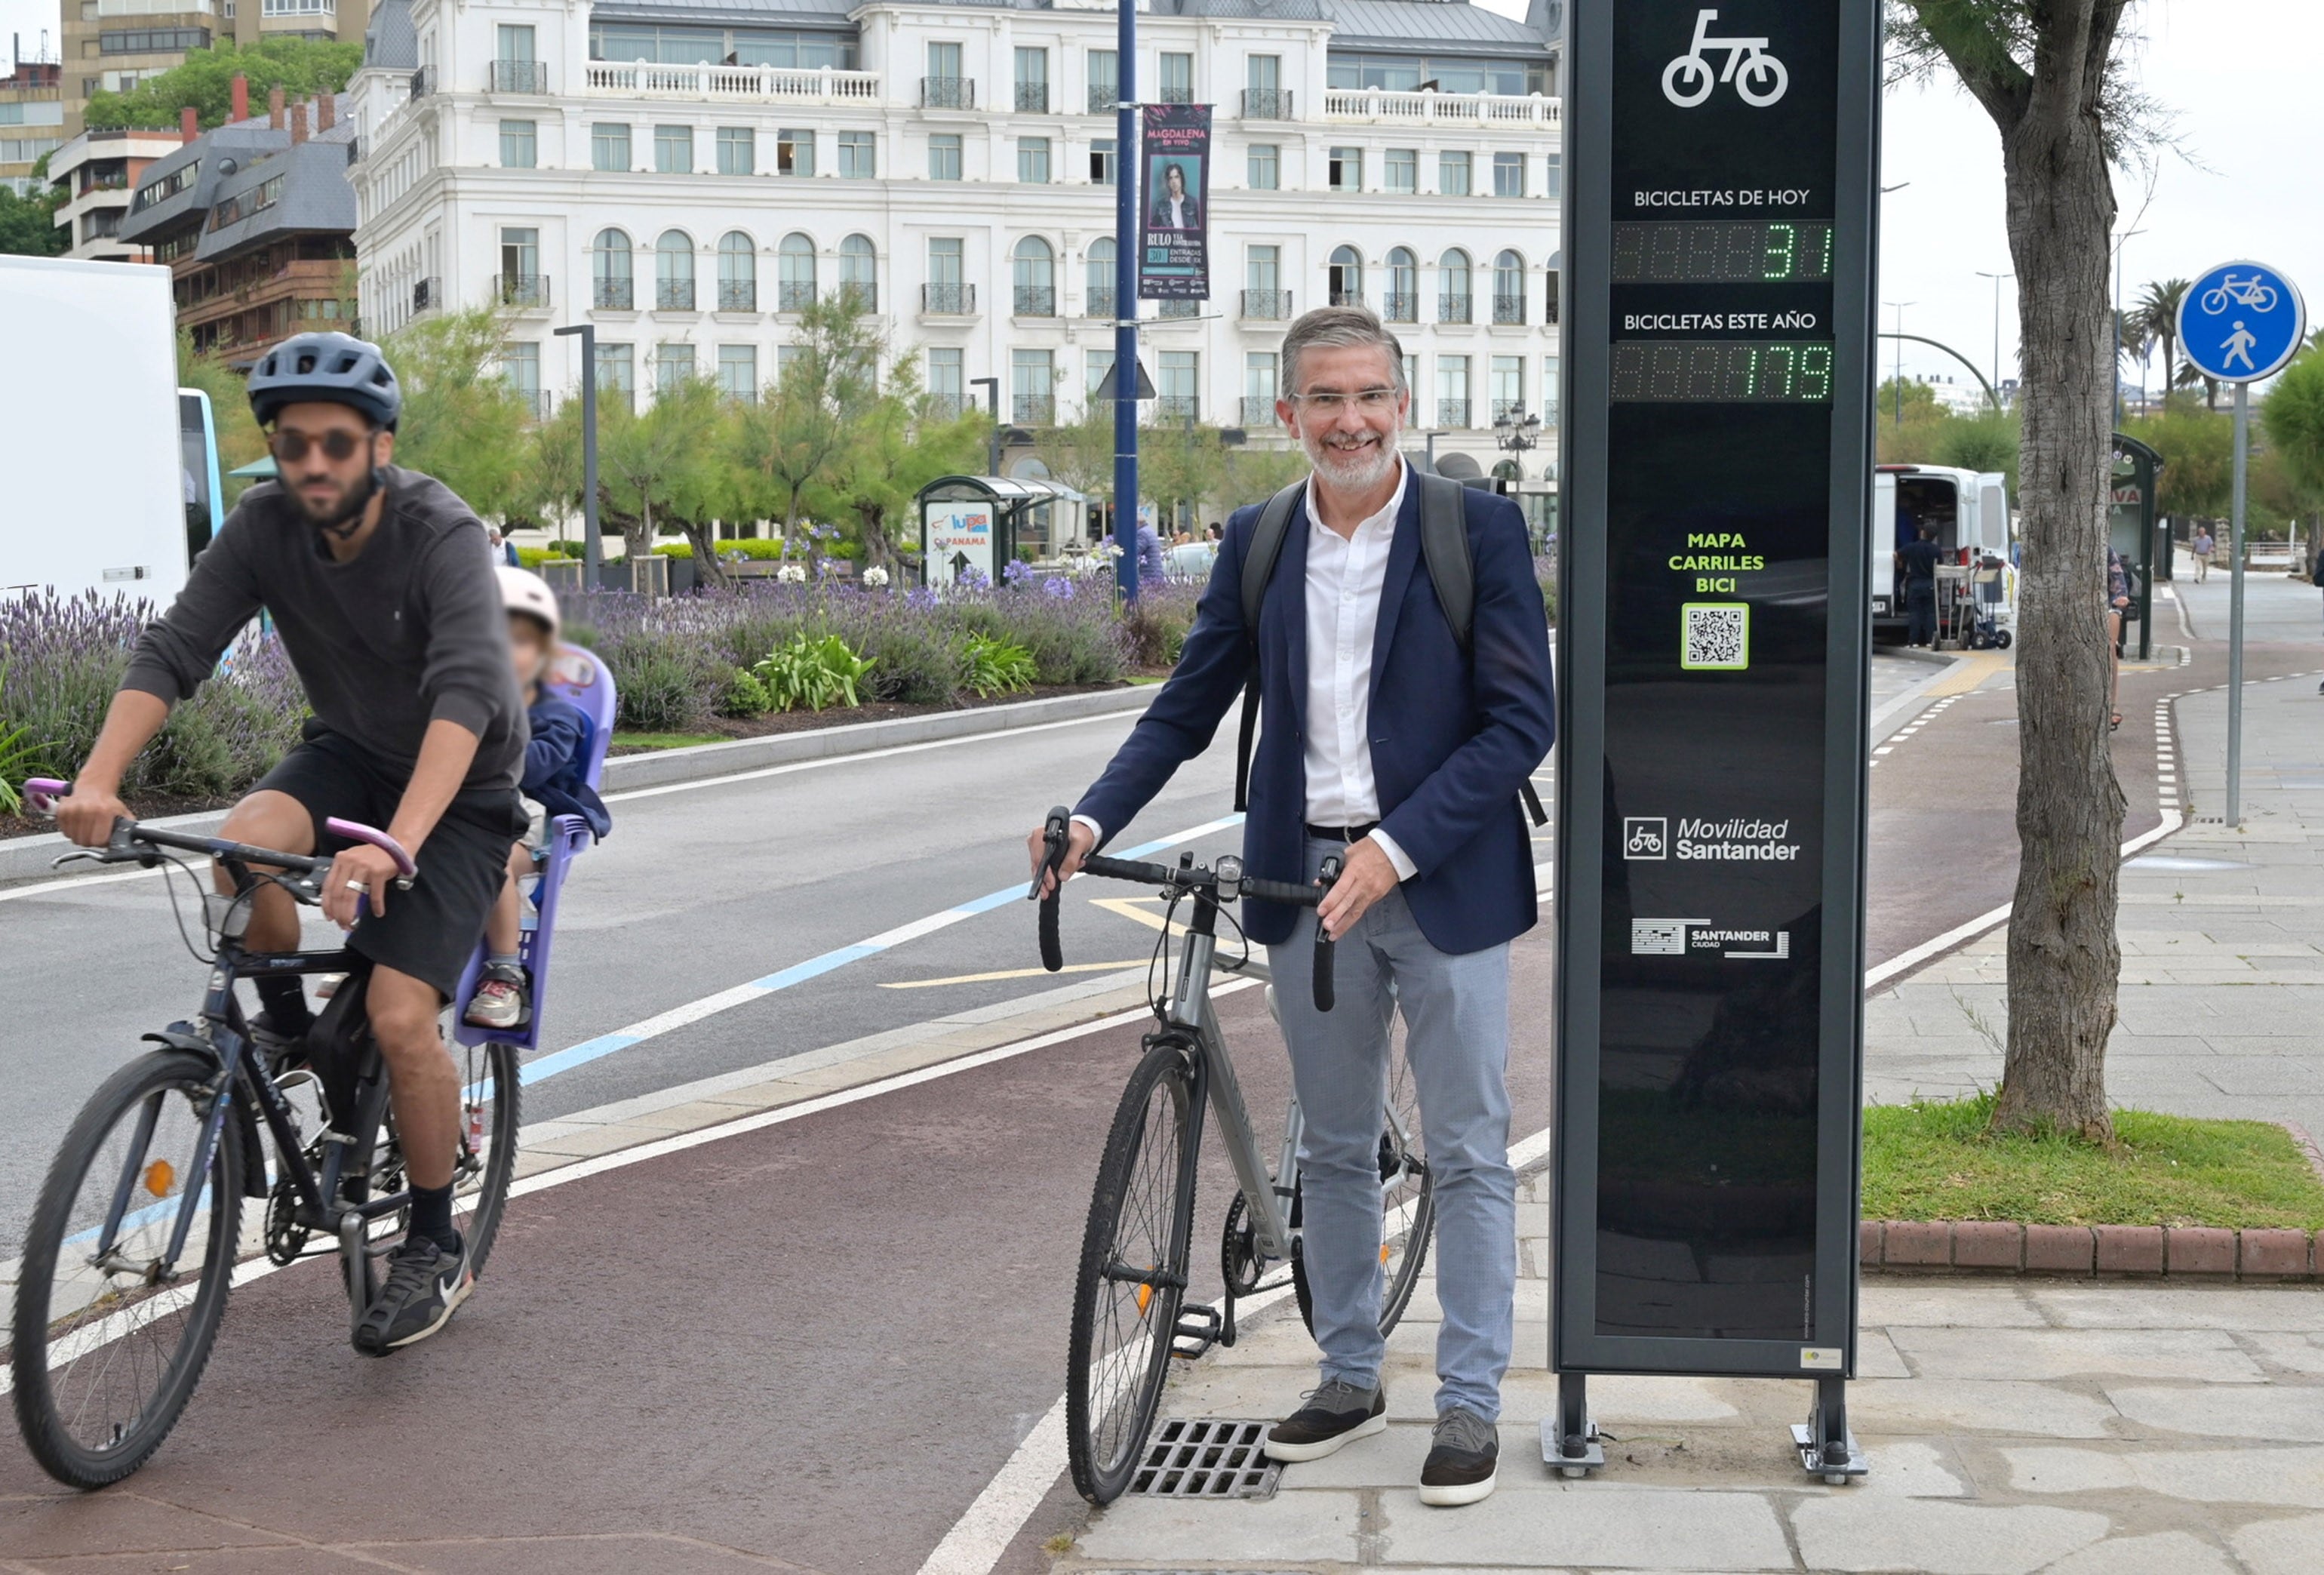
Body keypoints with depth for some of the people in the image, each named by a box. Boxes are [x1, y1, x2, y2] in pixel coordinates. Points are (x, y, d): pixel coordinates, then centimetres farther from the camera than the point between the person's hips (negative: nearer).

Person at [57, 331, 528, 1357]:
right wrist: (99, 779, -38)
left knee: (399, 1017, -17)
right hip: (347, 752, 4)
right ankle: (285, 1016, 2)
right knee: (242, 849, -30)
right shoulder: (266, 527, -15)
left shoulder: (442, 538, -28)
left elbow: (466, 693, -42)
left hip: (460, 789, -4)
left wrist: (397, 845, -57)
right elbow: (172, 650, -21)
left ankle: (435, 1249, 5)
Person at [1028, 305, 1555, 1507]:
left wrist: (1397, 847, -18)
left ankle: (1470, 1403, 13)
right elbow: (1187, 706, 8)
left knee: (1467, 1151, 3)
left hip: (1441, 879, -4)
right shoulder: (1257, 543, 5)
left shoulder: (1478, 530, -8)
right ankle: (1350, 1376, 28)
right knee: (1333, 1147, 14)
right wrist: (1093, 819, -8)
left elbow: (1522, 719, -11)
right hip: (1306, 880, 4)